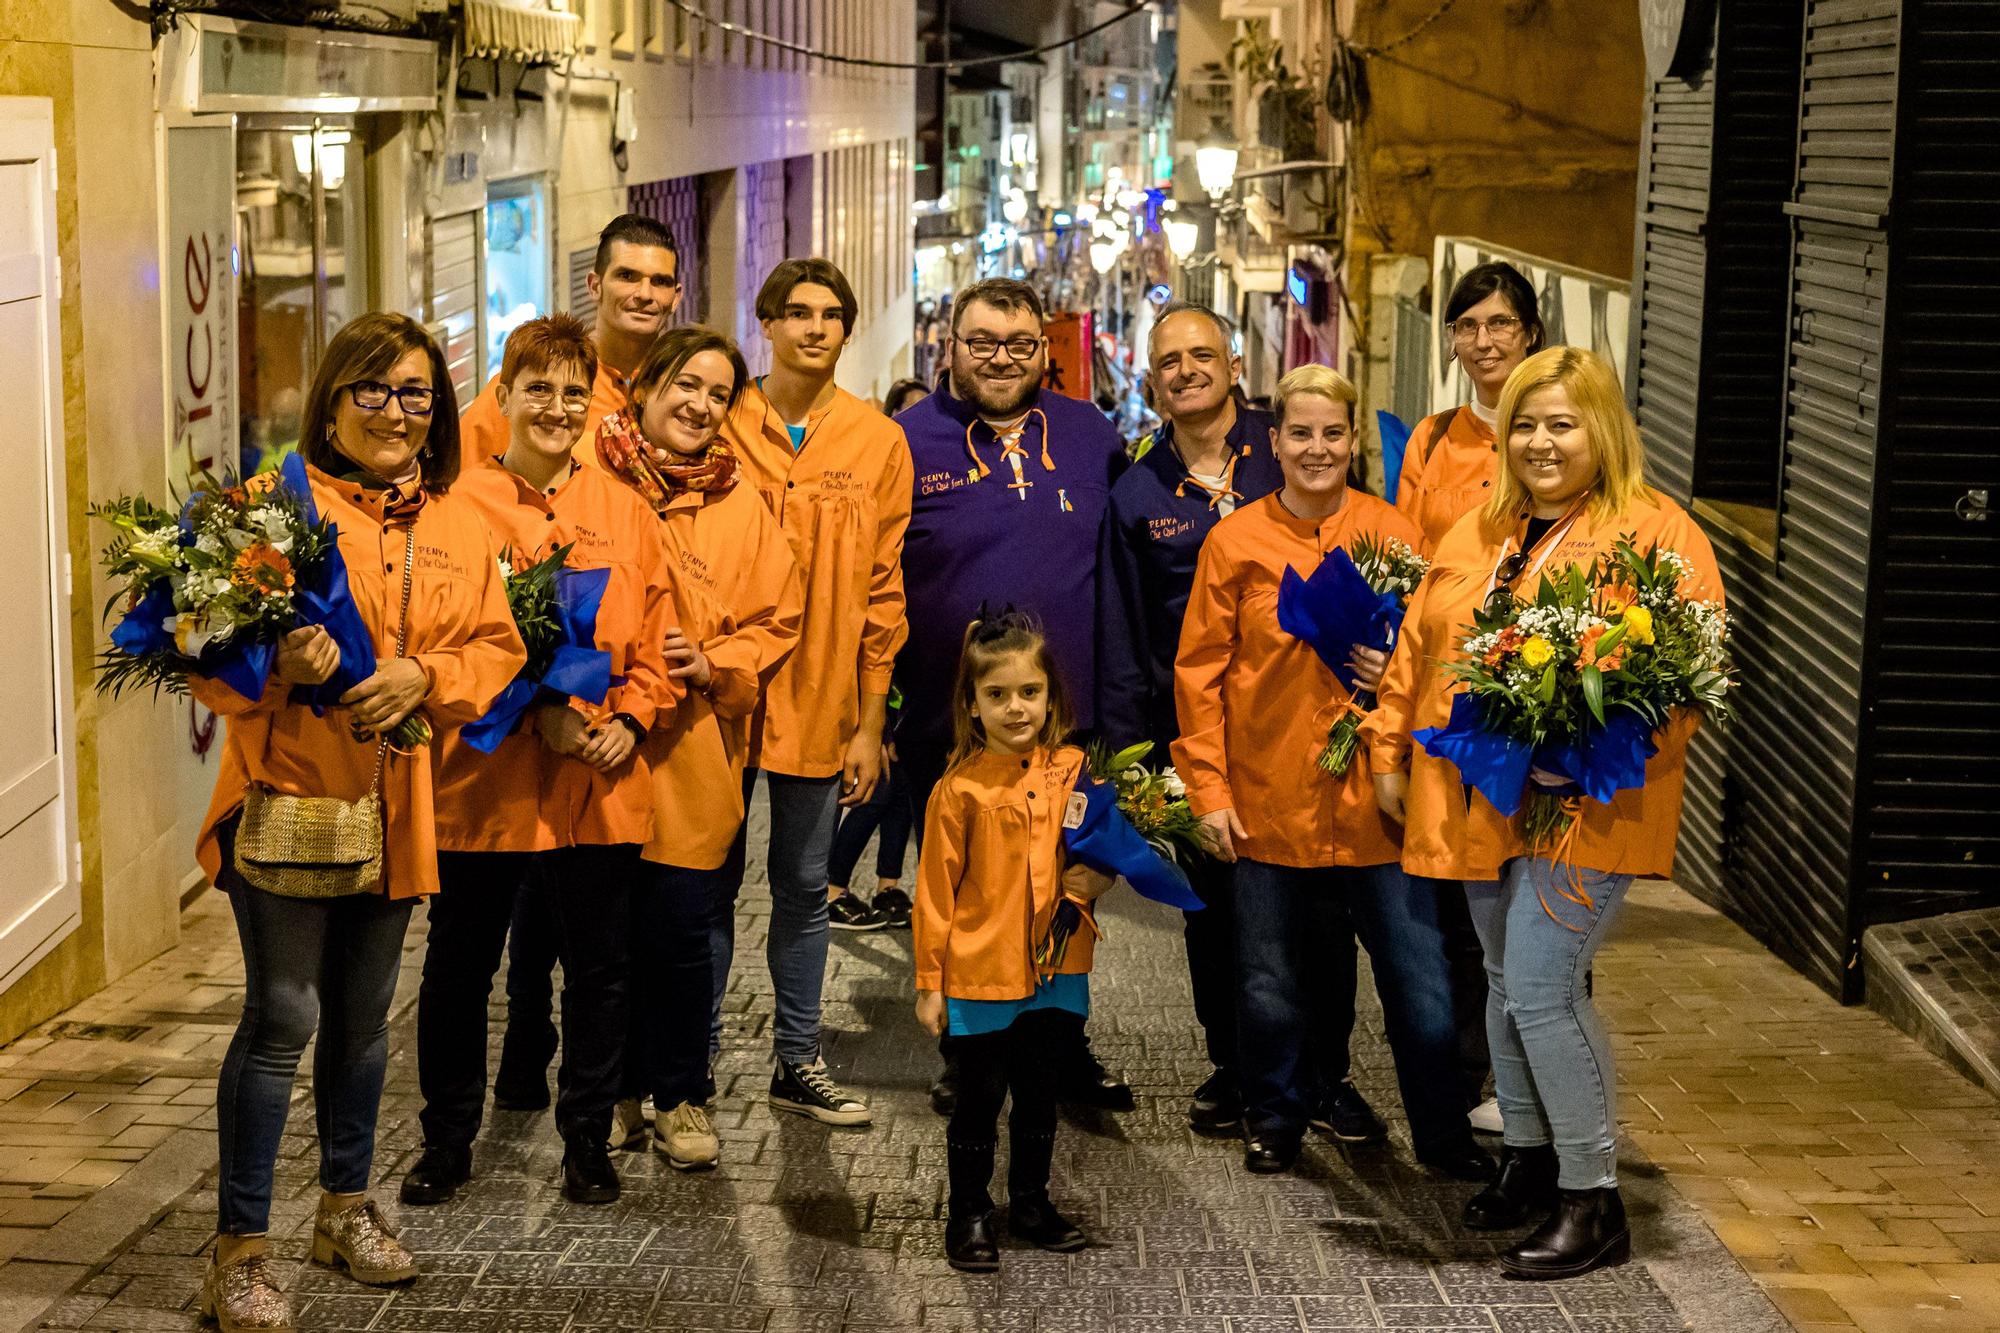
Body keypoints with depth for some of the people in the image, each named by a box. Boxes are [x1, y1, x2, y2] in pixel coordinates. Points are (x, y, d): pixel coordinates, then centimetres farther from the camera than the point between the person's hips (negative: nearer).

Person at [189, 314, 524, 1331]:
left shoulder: (459, 529, 10)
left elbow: (495, 648, 7)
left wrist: (423, 676, -12)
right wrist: (278, 661, -28)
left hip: (392, 803, 5)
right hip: (285, 790, -5)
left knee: (362, 1014, 17)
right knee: (281, 1017, -6)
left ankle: (345, 1205, 33)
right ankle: (239, 1245, 4)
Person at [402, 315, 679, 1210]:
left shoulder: (623, 510, 6)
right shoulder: (460, 506, -3)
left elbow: (657, 635, 9)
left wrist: (632, 719, -6)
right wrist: (535, 711, -17)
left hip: (602, 783, 2)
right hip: (485, 778, -2)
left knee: (597, 968, 10)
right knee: (460, 967, 9)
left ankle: (588, 1144, 25)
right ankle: (447, 1143, 25)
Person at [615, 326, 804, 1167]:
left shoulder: (739, 506, 9)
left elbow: (776, 620, 10)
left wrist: (712, 664, -7)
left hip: (692, 757, 1)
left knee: (682, 930, 1)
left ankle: (681, 1096, 17)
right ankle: (617, 1092, 22)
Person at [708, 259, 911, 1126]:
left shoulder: (879, 443, 3)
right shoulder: (719, 427, 0)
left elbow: (883, 594, 3)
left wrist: (870, 726, 0)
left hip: (821, 702, 1)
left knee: (803, 887, 11)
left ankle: (797, 1061, 21)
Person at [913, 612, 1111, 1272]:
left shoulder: (1072, 770, -2)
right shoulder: (960, 788, -12)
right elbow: (935, 890, -7)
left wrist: (1097, 878, -11)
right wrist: (930, 982, -5)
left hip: (1052, 967, 4)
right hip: (979, 971, -4)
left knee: (1038, 1090, 17)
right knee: (981, 1094, 6)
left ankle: (1032, 1201, 34)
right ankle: (967, 1213, 22)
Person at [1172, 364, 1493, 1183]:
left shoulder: (1392, 535, 1)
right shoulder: (1235, 542, -1)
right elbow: (1199, 674, 1)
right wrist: (1209, 789, -3)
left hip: (1374, 800, 0)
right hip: (1268, 800, 0)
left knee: (1420, 982, 3)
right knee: (1271, 983, 12)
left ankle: (1440, 1131, 21)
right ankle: (1273, 1117, 33)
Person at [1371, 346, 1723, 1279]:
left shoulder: (1658, 537, -8)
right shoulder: (1479, 535, 13)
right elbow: (1418, 649, 19)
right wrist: (1390, 754, 16)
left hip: (1586, 808, -7)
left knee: (1541, 990, -11)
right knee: (1508, 984, 16)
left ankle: (1593, 1201, 2)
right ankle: (1527, 1157, 33)